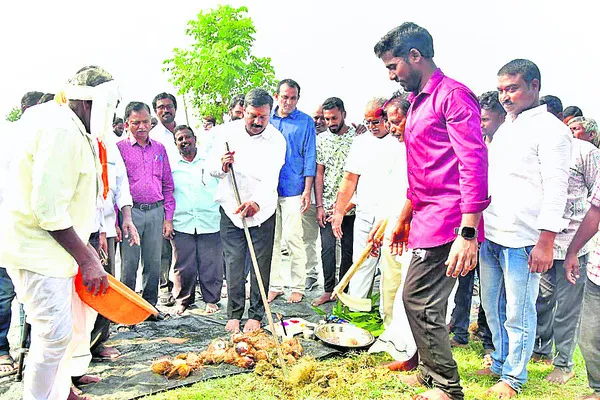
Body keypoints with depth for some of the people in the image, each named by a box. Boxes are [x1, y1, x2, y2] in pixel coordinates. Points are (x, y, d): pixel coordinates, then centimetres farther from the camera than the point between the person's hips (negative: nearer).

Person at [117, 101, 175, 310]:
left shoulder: (159, 148, 12)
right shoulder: (119, 148, 1)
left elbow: (168, 185, 14)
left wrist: (168, 218, 8)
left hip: (156, 211, 3)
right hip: (130, 211, -3)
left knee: (153, 263, 9)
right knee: (129, 264, 1)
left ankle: (150, 305, 23)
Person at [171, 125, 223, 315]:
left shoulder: (209, 158, 7)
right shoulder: (172, 165, 10)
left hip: (210, 222, -1)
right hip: (182, 224, 1)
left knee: (211, 264, 3)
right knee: (184, 266, 5)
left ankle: (211, 300, 19)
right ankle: (184, 300, 23)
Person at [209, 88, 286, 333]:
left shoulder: (276, 140, -9)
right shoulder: (228, 132, -2)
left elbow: (271, 178, -20)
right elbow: (212, 168, 4)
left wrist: (256, 202, -39)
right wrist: (223, 166, -21)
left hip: (262, 210, -1)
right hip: (231, 209, 1)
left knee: (261, 264, 4)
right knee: (233, 263, 4)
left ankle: (256, 315, 17)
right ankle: (234, 313, 16)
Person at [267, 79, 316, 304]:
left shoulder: (305, 121, 3)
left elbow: (309, 157, 0)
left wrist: (307, 190, -7)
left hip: (293, 190, -3)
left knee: (292, 237, -3)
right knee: (271, 239, 7)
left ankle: (298, 287, 10)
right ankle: (275, 285, 18)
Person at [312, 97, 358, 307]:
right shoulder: (321, 139, 7)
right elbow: (319, 173, 6)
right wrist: (319, 205, -1)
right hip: (328, 204, 2)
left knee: (348, 248, 5)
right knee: (327, 247, -1)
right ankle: (329, 290, 11)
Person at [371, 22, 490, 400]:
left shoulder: (453, 94, -10)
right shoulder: (419, 102, 20)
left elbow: (474, 163, -20)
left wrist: (468, 233, -25)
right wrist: (404, 219, 29)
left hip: (448, 223, -10)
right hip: (427, 220, 10)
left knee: (421, 302, -6)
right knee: (417, 298, 15)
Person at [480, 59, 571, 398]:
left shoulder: (550, 129, -7)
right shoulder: (505, 130, 17)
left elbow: (556, 190, -13)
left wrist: (546, 242, -17)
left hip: (522, 241, -7)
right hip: (490, 236, 8)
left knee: (518, 314, 4)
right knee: (493, 308, 17)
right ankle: (500, 363, 35)